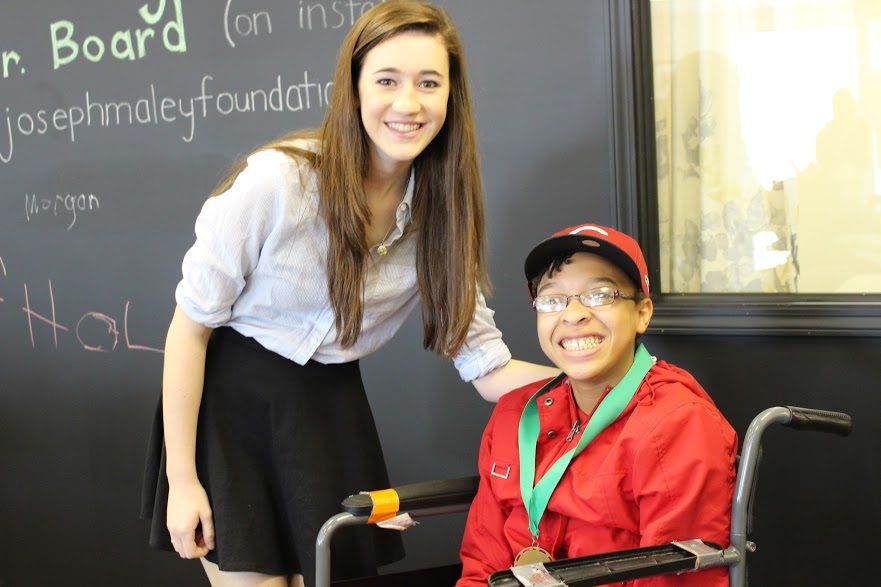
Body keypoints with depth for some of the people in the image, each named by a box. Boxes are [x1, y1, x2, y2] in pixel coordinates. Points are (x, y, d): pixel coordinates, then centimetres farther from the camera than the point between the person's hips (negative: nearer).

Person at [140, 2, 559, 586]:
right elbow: (191, 324, -14)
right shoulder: (277, 179, -20)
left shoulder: (439, 215, -5)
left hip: (330, 411, 4)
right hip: (231, 405, -4)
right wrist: (182, 479, -13)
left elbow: (489, 369, -3)